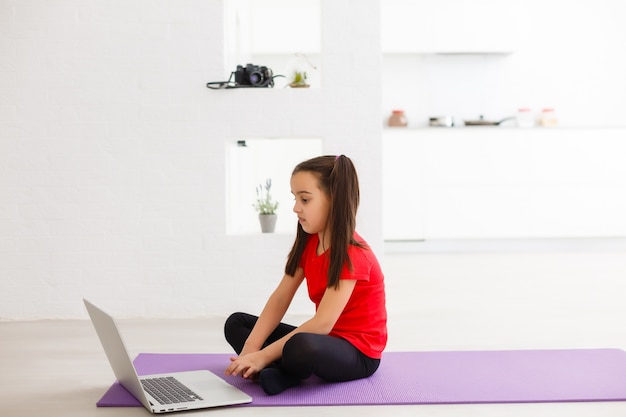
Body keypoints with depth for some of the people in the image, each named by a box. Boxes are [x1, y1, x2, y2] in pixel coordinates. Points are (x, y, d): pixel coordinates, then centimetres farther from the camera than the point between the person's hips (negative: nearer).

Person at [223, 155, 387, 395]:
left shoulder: (352, 254, -22)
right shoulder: (308, 243, 3)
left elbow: (323, 323, -28)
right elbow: (280, 298, -2)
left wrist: (263, 356, -28)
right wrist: (250, 349, -15)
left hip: (357, 352, -9)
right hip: (325, 340, 9)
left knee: (300, 348, -41)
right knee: (236, 323, 7)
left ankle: (275, 369, -8)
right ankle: (282, 372, -17)